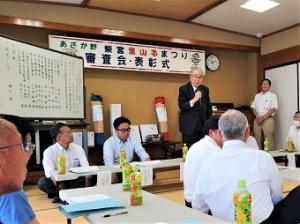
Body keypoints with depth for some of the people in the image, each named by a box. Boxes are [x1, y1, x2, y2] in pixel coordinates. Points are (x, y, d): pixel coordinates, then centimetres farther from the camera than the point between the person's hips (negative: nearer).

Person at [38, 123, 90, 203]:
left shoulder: (78, 148, 0)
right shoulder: (49, 151, -10)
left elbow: (86, 167, -11)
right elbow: (50, 172, -25)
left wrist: (87, 181, -30)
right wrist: (60, 186, -42)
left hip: (75, 181, 3)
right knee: (42, 182, -29)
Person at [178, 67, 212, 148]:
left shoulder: (205, 89, 10)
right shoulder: (183, 89, -4)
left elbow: (208, 107, 17)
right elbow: (181, 106, -14)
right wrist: (194, 100, -27)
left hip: (203, 126, 4)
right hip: (189, 126, -4)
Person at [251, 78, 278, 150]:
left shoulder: (272, 96, 2)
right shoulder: (257, 96, 15)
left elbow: (273, 109, -6)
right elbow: (253, 107, 11)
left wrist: (263, 118, -13)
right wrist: (258, 117, -6)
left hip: (268, 119, -4)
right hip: (257, 119, 4)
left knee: (268, 140, -7)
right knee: (257, 139, 4)